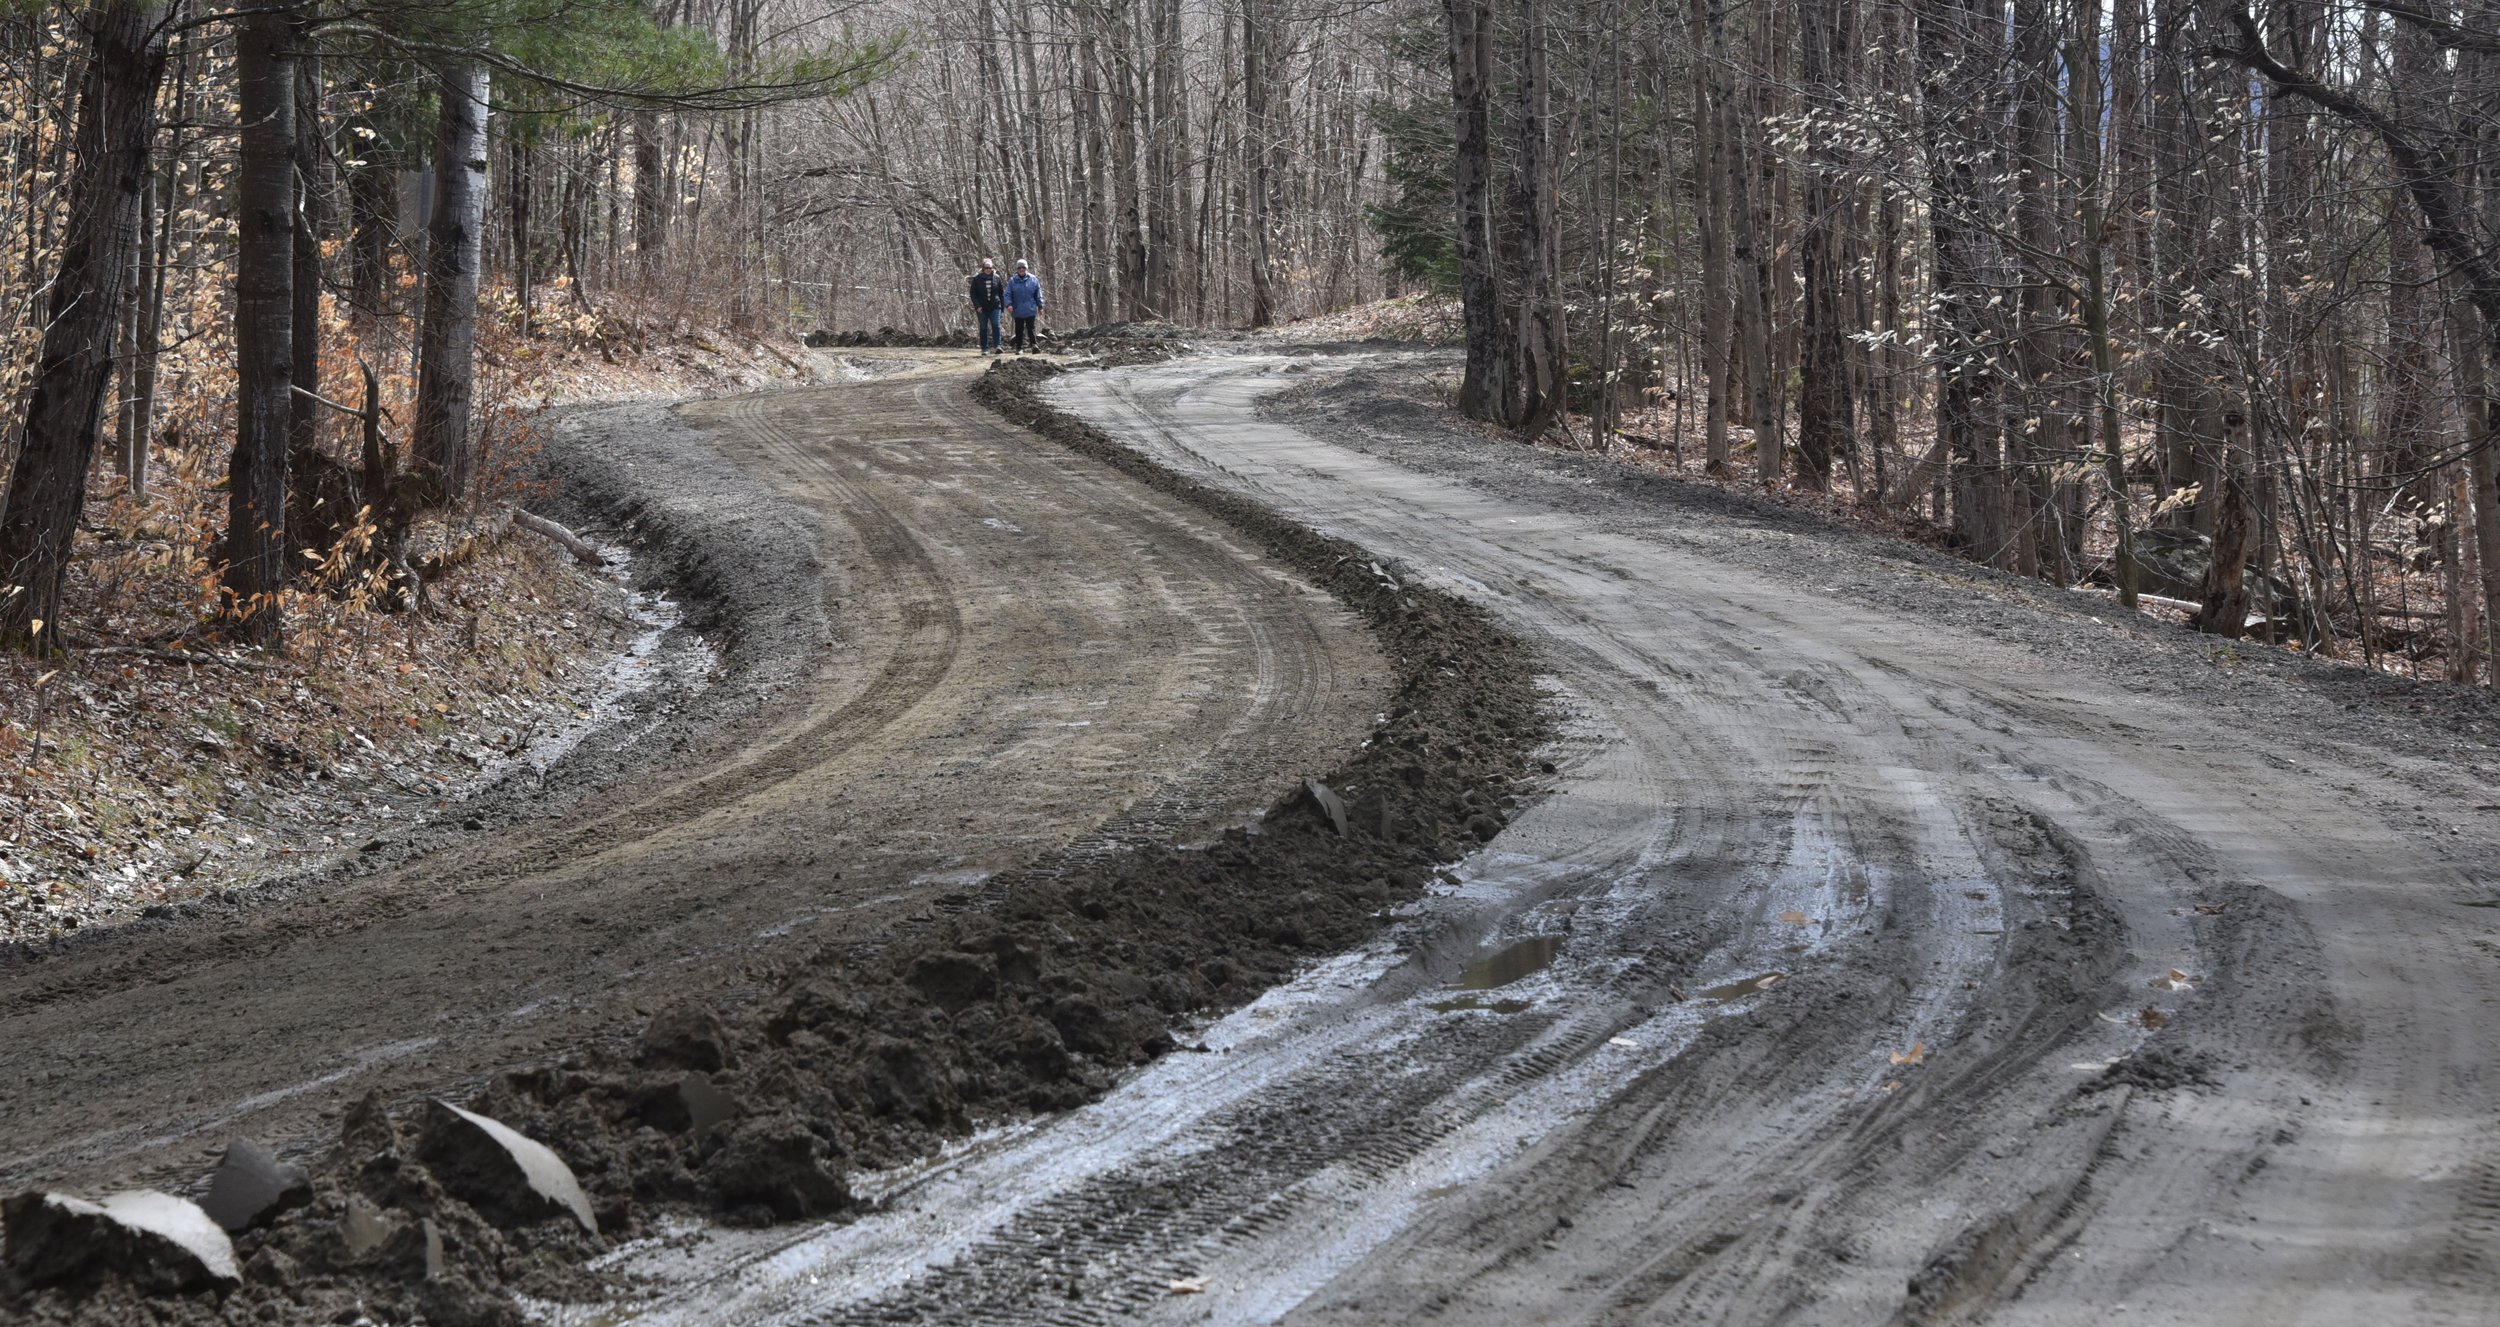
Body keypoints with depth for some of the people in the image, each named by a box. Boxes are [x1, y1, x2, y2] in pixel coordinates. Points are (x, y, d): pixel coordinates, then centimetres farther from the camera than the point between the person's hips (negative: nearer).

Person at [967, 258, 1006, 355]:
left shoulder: (996, 278, 4)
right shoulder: (977, 278, 0)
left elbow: (1001, 292, 12)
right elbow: (973, 293, 1)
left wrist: (1002, 305, 8)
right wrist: (977, 306, -9)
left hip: (994, 306, 0)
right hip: (982, 308, 0)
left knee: (996, 325, -13)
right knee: (983, 328, 3)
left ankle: (998, 346, -17)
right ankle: (984, 348, 8)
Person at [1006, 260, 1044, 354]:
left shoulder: (1033, 280, 2)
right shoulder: (1012, 281, 0)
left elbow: (1038, 295, 7)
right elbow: (1007, 294, -1)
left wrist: (1040, 307, 7)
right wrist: (1009, 304, -17)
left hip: (1030, 310, -1)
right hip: (1018, 310, 1)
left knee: (1031, 328, -8)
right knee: (1019, 330, 7)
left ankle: (1034, 345, -11)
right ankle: (1019, 348, 12)